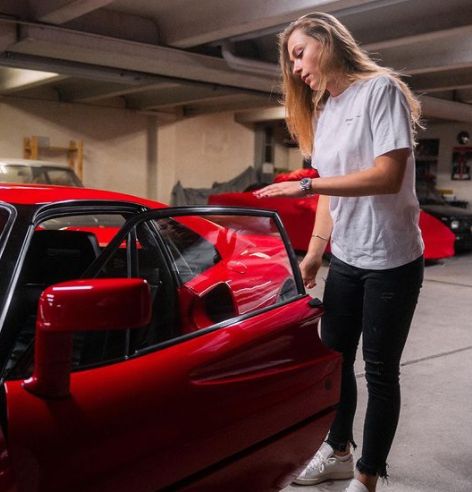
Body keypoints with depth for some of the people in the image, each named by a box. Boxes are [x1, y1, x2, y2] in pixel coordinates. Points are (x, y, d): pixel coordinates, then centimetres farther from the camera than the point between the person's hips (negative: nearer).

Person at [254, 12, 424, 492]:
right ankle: (337, 452, 34)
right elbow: (331, 191, 12)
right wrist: (314, 252, 6)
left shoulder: (380, 88, -10)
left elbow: (388, 176, -20)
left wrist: (307, 185, -21)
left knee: (380, 371, 3)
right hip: (344, 260, 7)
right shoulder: (322, 112, 11)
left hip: (390, 260, -7)